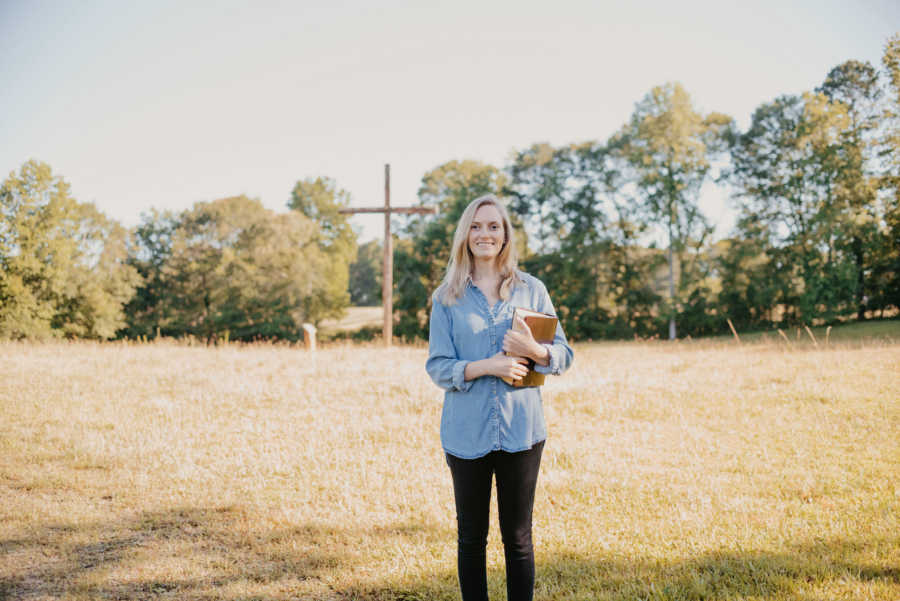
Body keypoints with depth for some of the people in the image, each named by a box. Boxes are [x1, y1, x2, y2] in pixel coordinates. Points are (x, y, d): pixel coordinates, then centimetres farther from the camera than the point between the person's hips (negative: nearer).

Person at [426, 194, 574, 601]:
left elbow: (564, 355, 6)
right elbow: (437, 366, -1)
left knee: (518, 537, 8)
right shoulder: (447, 297, 4)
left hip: (521, 430, 0)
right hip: (466, 431, 0)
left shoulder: (532, 290, 6)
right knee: (471, 537, 10)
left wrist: (535, 351, -16)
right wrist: (486, 366, -17)